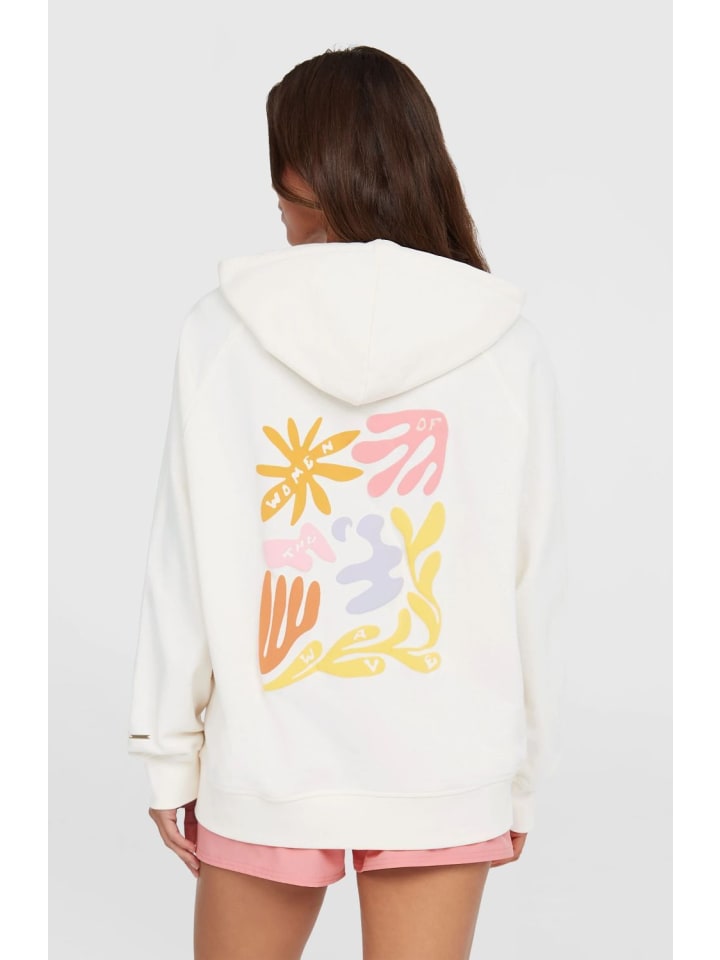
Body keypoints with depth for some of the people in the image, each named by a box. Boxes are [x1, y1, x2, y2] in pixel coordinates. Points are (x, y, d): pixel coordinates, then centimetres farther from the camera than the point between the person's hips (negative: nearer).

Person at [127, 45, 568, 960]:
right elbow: (532, 576, -2)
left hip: (268, 759, 0)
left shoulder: (225, 326, -7)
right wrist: (524, 770, 9)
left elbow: (185, 559, -5)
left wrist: (169, 749, 5)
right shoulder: (504, 339, -5)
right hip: (443, 766, 0)